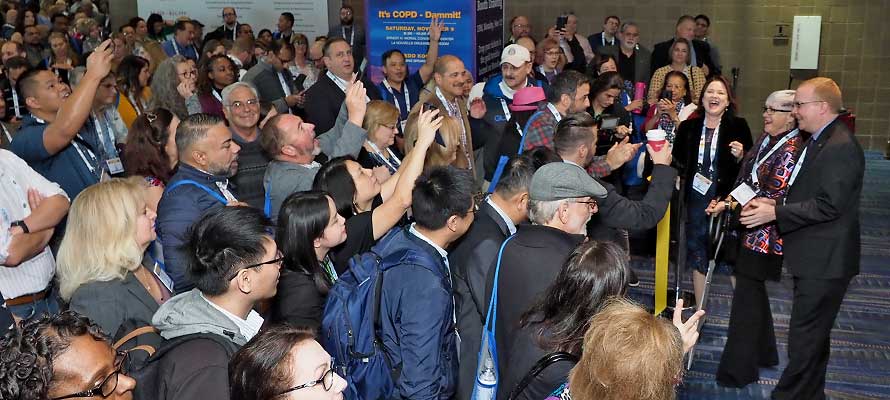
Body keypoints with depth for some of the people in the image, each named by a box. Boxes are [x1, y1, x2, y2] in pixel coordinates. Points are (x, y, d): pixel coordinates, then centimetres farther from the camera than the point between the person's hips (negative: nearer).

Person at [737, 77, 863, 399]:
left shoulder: (841, 147, -19)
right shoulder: (819, 140, 13)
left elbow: (829, 205, -24)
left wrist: (774, 213, -20)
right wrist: (773, 203, 4)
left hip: (824, 262, -11)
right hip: (814, 257, 11)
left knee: (804, 338, -2)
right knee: (813, 334, 22)